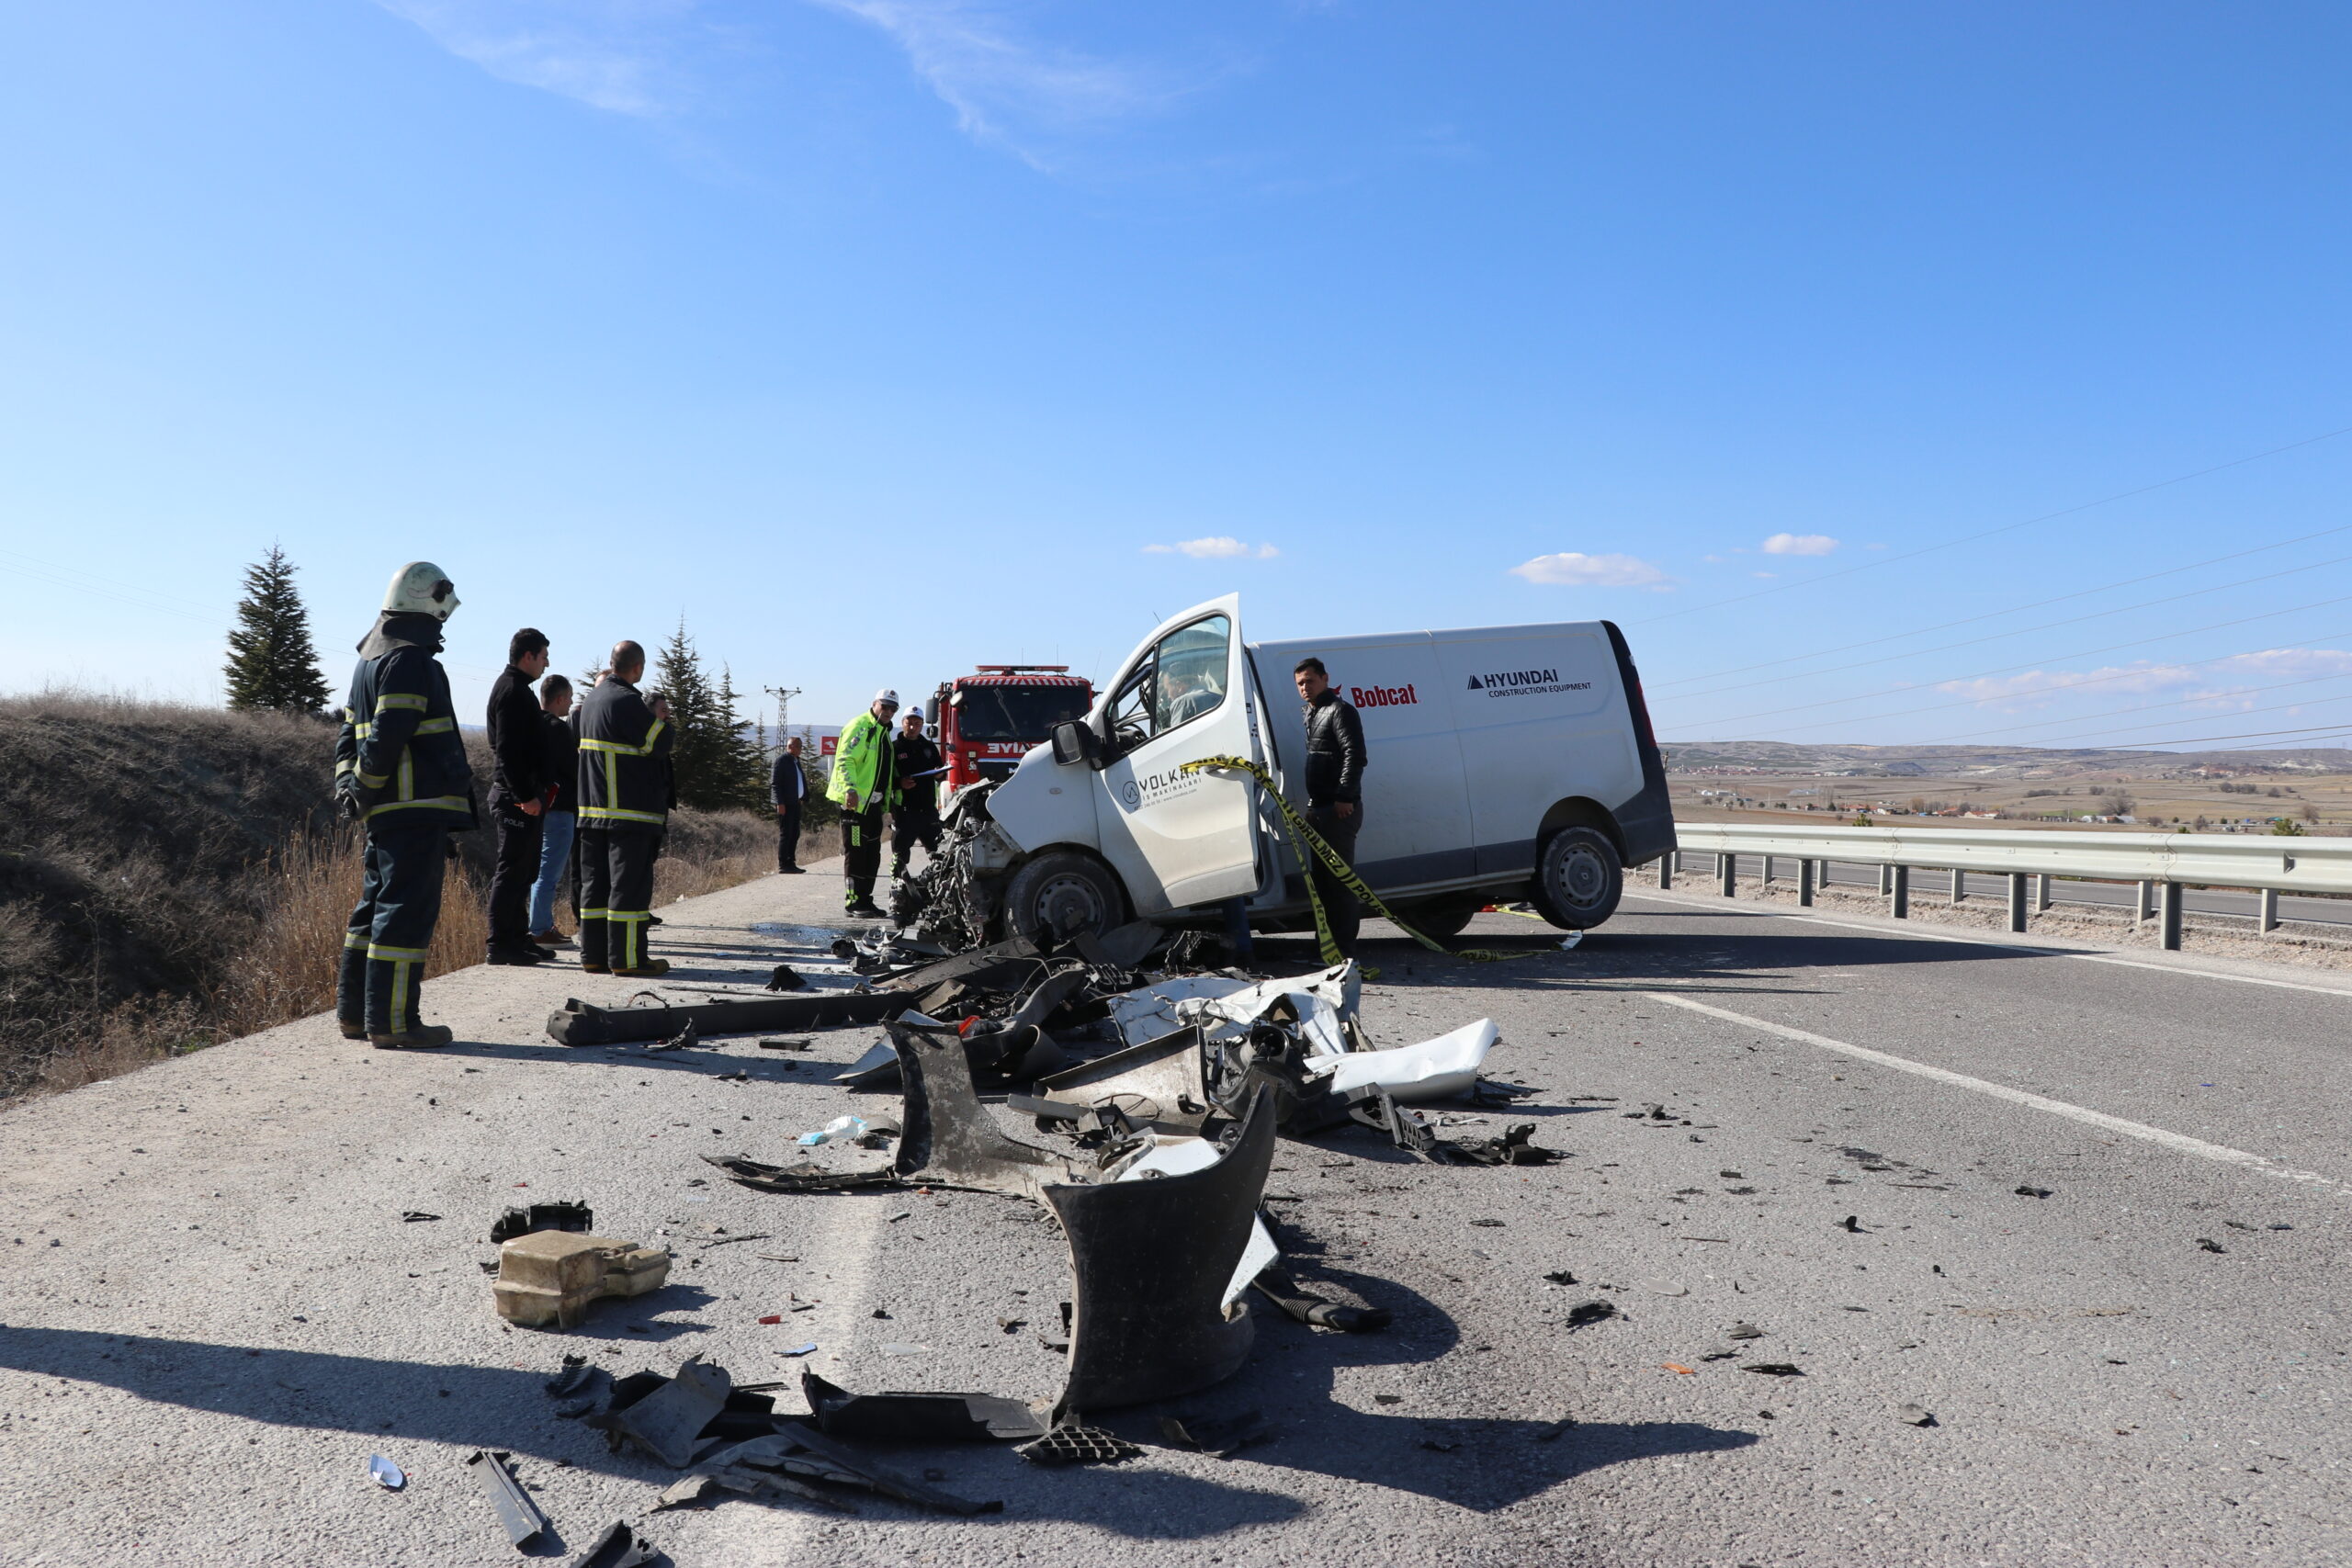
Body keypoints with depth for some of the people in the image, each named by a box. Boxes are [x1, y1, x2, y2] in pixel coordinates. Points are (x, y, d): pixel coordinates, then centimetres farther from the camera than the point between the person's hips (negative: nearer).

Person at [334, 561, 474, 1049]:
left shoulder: (370, 658, 20)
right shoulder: (411, 660, -13)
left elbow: (350, 734, 22)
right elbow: (387, 736, -19)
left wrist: (347, 785, 14)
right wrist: (367, 792, -10)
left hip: (386, 812, 10)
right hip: (417, 809, -10)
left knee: (376, 907, 15)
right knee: (407, 911, -8)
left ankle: (354, 1012, 22)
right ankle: (392, 1022, -7)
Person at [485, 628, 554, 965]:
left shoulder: (517, 689, 20)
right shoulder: (512, 691, -13)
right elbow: (508, 751, -21)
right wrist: (526, 795, -22)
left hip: (520, 795, 11)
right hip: (516, 797, -11)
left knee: (524, 870, 13)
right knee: (512, 869, -8)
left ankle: (517, 938, 19)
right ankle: (500, 944, -5)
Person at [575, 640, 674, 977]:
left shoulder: (592, 699, 13)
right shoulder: (626, 700, -15)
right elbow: (660, 743, -13)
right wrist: (660, 717, 4)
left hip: (593, 809, 9)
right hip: (630, 811, -9)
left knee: (595, 882, 10)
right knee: (630, 885, -5)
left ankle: (593, 955, 13)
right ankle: (627, 958, -4)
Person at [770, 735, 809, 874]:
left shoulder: (796, 760, 19)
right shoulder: (782, 759, -7)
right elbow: (775, 782, -12)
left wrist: (804, 798, 13)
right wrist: (780, 803, -18)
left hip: (795, 803, 9)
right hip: (785, 803, -8)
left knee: (795, 834, 9)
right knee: (785, 833, -7)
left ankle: (790, 863, 15)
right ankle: (783, 865, -4)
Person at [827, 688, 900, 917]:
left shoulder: (883, 732, 21)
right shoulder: (860, 726, -9)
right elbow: (845, 759, -19)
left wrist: (889, 798, 26)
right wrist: (850, 789, -29)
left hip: (873, 803, 10)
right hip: (854, 801, -10)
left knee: (872, 855, 11)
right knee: (855, 853, -7)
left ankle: (865, 900, 18)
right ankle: (853, 902, -4)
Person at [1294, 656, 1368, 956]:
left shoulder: (1339, 711, -9)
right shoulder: (1312, 714, 20)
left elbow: (1355, 755, -18)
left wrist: (1345, 798, -24)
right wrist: (1312, 806, 16)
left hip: (1339, 810, -10)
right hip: (1319, 808, 10)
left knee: (1339, 878, -9)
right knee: (1319, 876, 14)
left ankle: (1344, 950, -6)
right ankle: (1327, 942, 22)